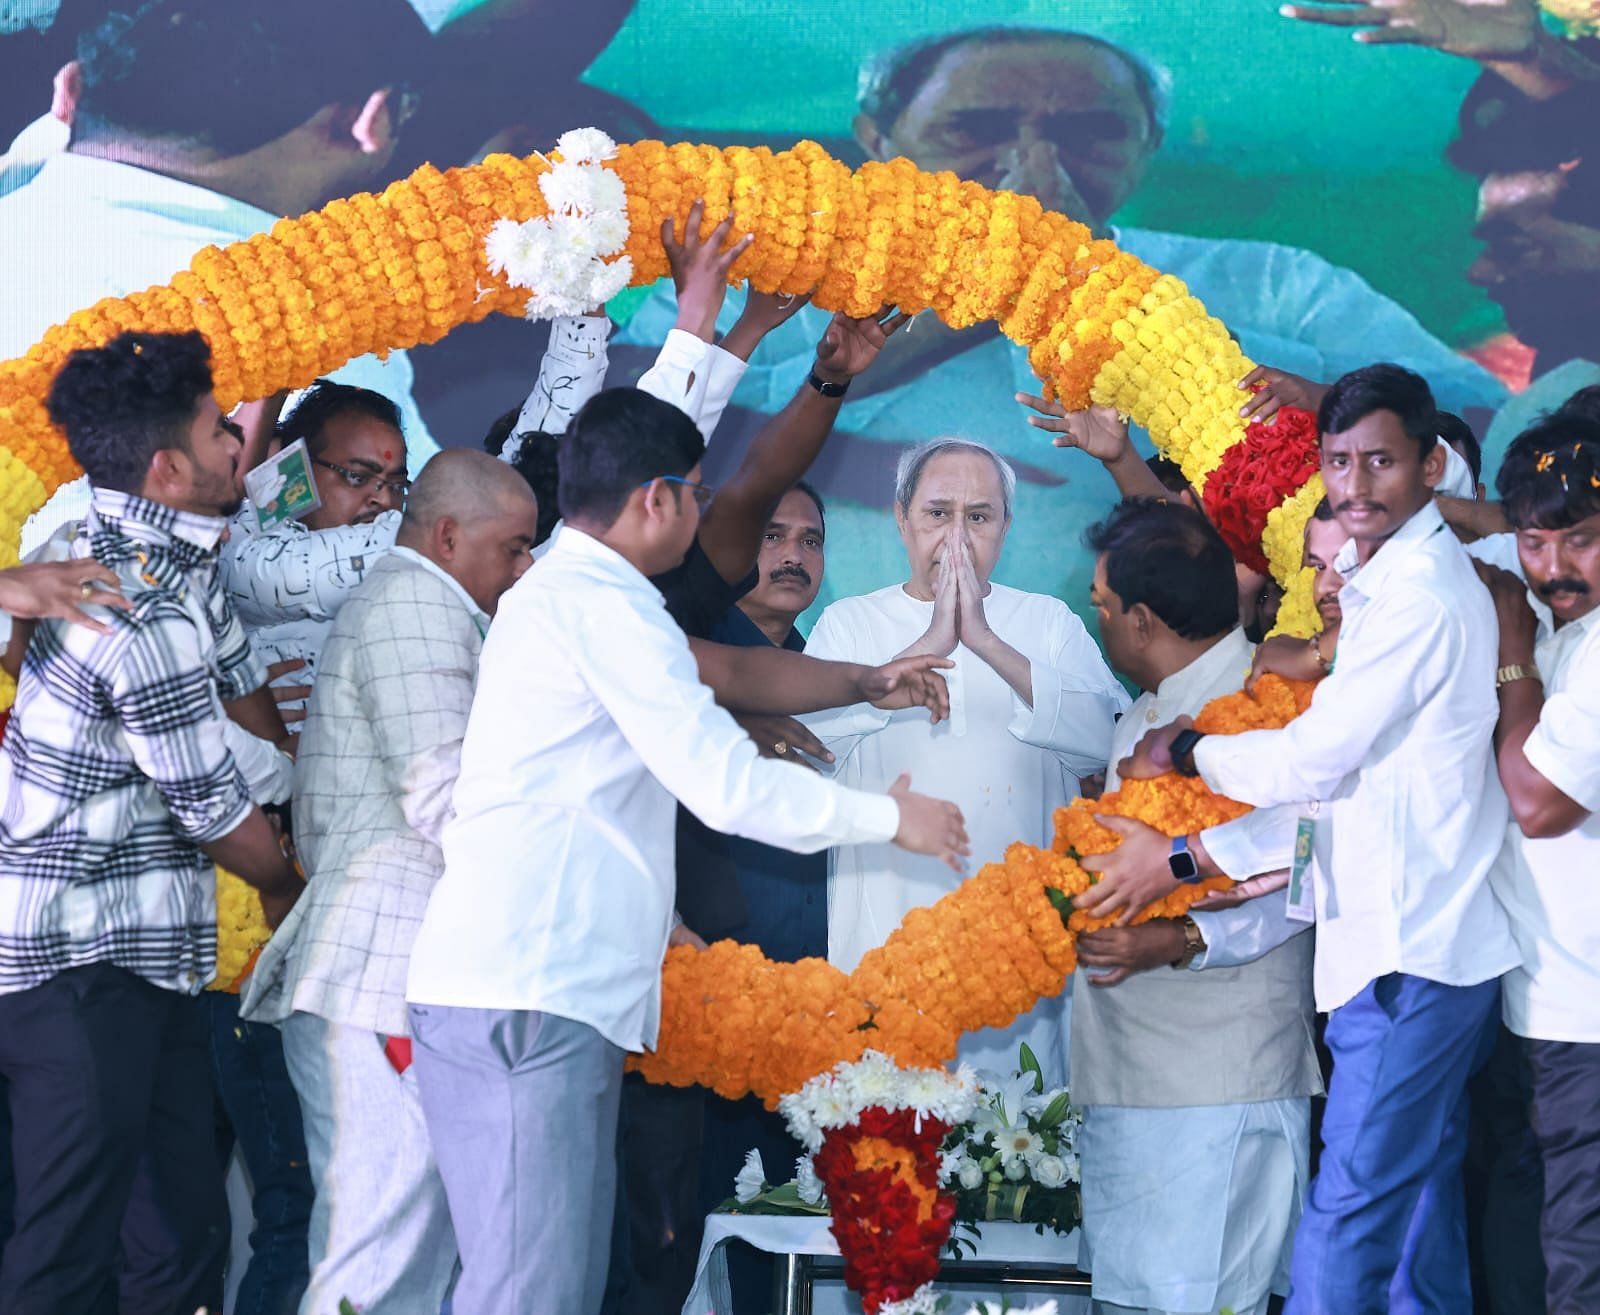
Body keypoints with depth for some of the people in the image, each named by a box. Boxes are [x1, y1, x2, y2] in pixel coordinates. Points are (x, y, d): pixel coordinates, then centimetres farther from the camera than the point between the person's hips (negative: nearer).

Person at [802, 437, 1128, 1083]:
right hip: (887, 931, 0)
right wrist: (930, 643, -9)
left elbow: (1104, 737, -6)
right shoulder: (847, 624, 12)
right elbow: (808, 738, -7)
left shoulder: (1049, 623, 12)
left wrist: (987, 641, -10)